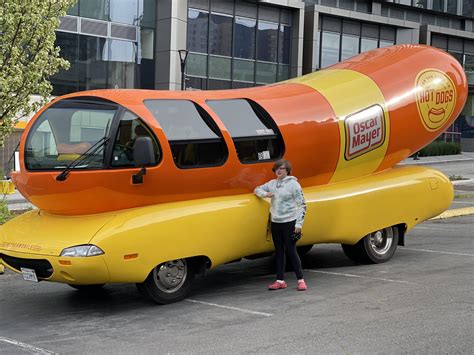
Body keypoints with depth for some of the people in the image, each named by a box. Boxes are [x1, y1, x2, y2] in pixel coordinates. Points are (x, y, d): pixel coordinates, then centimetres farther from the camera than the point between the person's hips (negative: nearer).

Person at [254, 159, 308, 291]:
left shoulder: (293, 184, -7)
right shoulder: (272, 183, 9)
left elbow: (301, 205, -9)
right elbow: (257, 190, 20)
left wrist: (299, 224, -14)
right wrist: (265, 194, -4)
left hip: (289, 223, -6)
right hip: (275, 222, 6)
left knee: (291, 251, -5)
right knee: (279, 252, 10)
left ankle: (301, 280, 2)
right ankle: (280, 281, 17)